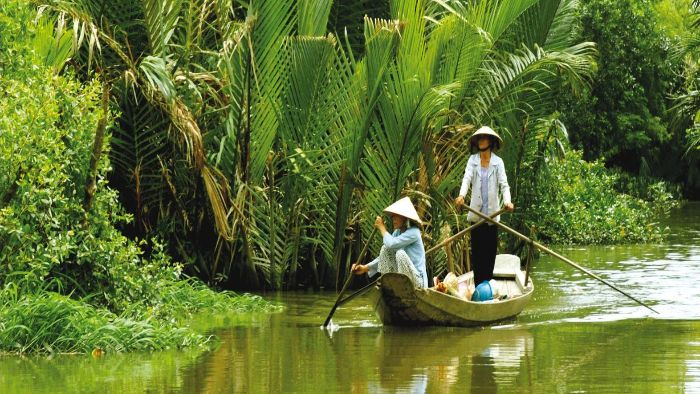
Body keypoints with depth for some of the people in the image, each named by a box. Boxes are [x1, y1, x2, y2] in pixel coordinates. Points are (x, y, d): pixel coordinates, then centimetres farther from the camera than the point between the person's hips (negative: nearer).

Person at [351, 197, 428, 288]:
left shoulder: (413, 232, -15)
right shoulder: (397, 232, 9)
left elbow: (391, 243, -29)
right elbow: (385, 256, 9)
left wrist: (382, 228, -11)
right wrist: (365, 268, -3)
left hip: (417, 280, -8)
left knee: (400, 253, -29)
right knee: (385, 248, 1)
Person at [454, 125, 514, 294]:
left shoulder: (498, 162, 2)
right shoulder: (472, 160, 6)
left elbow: (503, 183, -7)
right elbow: (467, 178, -8)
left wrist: (507, 201, -26)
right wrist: (461, 195, -28)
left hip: (492, 212, -1)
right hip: (476, 211, 1)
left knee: (490, 248, 0)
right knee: (477, 249, 1)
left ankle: (487, 283, 5)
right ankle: (478, 285, 2)